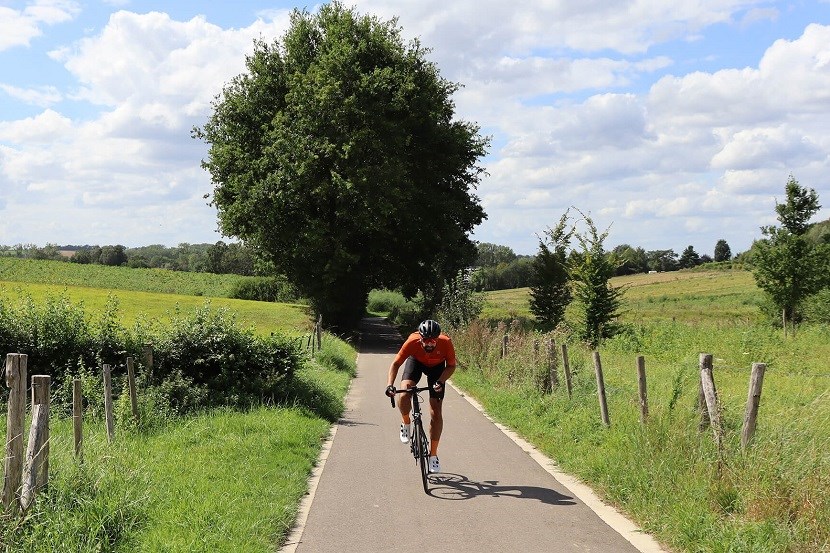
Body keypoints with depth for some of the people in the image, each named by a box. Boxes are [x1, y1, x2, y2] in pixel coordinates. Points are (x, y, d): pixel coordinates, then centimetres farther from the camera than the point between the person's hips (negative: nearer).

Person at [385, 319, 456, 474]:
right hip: (416, 361, 0)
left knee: (436, 412, -5)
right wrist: (390, 384, -39)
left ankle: (433, 455, 8)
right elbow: (396, 364, -26)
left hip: (437, 366, 0)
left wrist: (440, 382, -34)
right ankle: (406, 423, 4)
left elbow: (451, 366, -18)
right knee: (404, 395, -29)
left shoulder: (446, 343, -35)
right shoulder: (412, 342, -36)